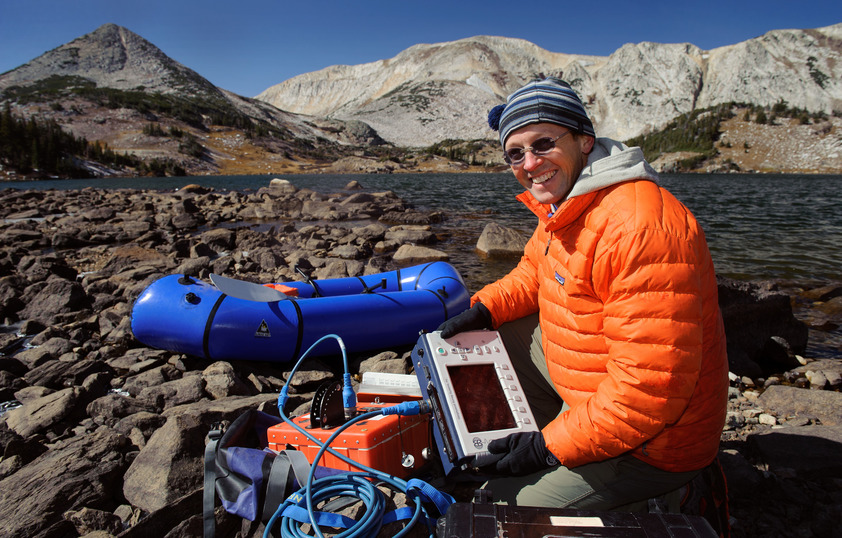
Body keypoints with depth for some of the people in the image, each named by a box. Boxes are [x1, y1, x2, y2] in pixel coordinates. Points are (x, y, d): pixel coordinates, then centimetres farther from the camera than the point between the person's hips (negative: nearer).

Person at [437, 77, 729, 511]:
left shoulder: (641, 228, -31)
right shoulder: (562, 206, 0)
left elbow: (650, 387, -31)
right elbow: (535, 273, 18)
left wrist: (553, 447, -24)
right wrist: (483, 310, 0)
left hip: (650, 440, -9)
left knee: (500, 507, -10)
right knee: (501, 330, 11)